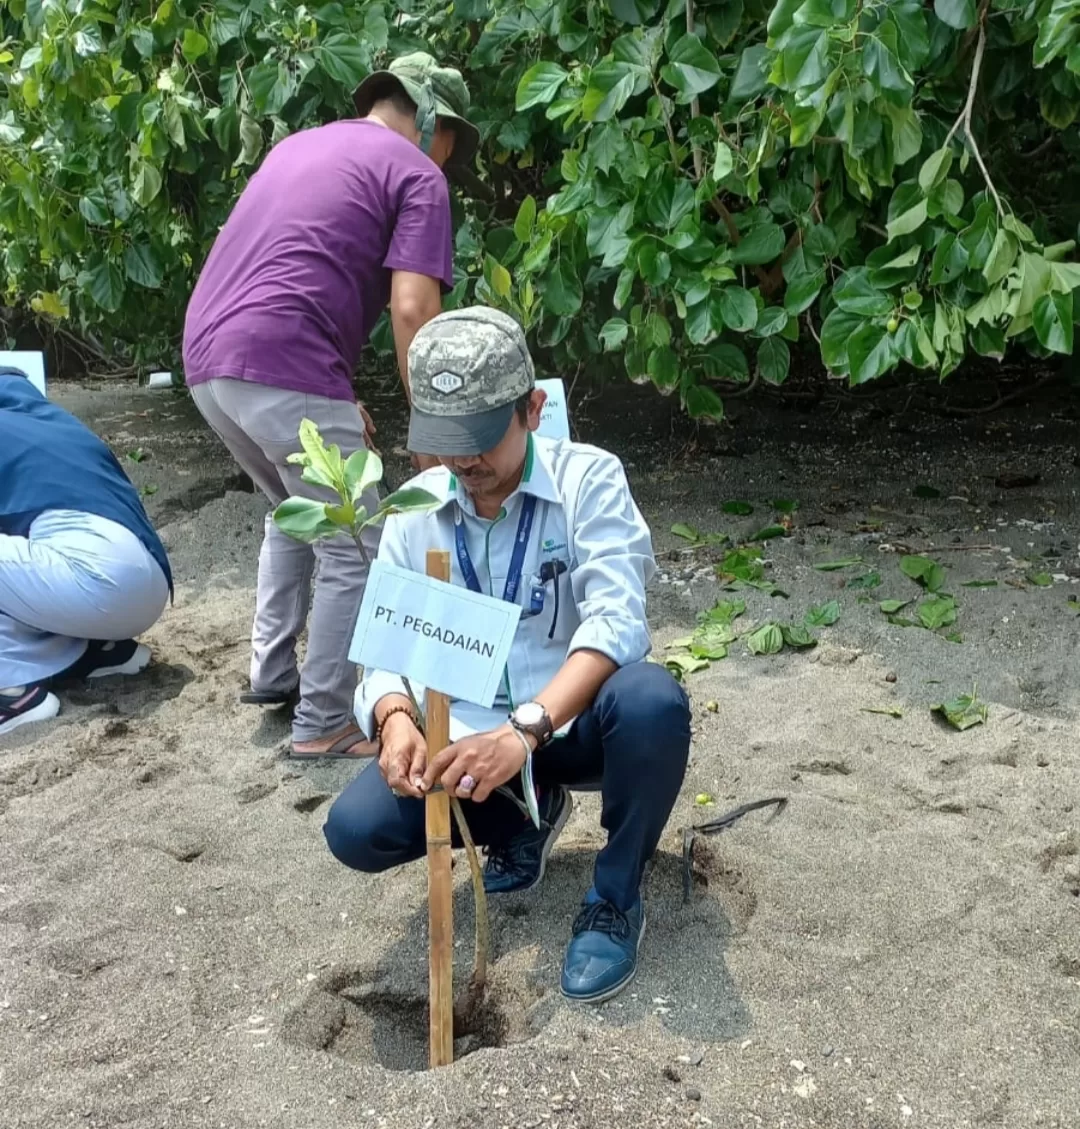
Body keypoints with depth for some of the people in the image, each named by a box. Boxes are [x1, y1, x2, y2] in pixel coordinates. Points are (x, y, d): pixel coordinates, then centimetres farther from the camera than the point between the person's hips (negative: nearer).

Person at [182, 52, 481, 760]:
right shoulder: (417, 174, 3)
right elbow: (412, 310, -10)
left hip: (207, 356, 8)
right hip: (282, 370, -8)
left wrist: (339, 395, 30)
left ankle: (272, 674, 32)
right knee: (353, 553, 5)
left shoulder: (301, 145, 27)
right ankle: (324, 724, 13)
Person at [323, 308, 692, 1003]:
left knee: (651, 700, -37)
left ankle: (616, 900, -9)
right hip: (470, 734, 3)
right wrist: (395, 718, -27)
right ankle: (528, 813, 11)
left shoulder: (588, 478, -14)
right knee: (357, 829, -19)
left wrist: (524, 732, -41)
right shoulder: (415, 508, -1)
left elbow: (616, 620, -26)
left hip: (575, 723, -3)